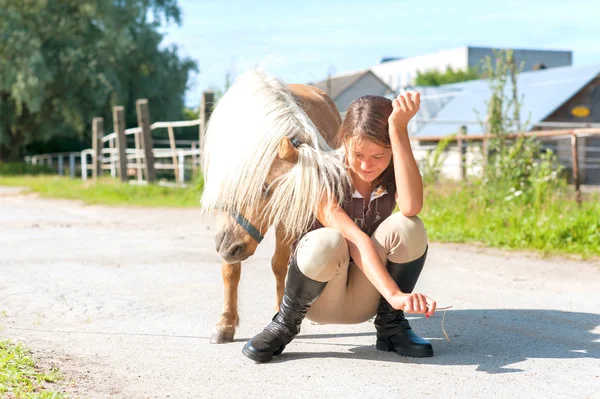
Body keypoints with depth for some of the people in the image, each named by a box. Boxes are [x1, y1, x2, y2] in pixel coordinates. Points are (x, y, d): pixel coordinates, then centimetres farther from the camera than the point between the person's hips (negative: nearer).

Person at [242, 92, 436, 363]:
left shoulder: (394, 172, -9)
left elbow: (411, 207, -34)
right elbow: (354, 239, -35)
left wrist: (399, 128, -37)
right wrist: (394, 294, -48)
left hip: (365, 298, 3)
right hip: (320, 300, -3)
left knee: (407, 227, -26)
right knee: (327, 241, -38)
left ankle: (390, 325, -7)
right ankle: (285, 325, -11)